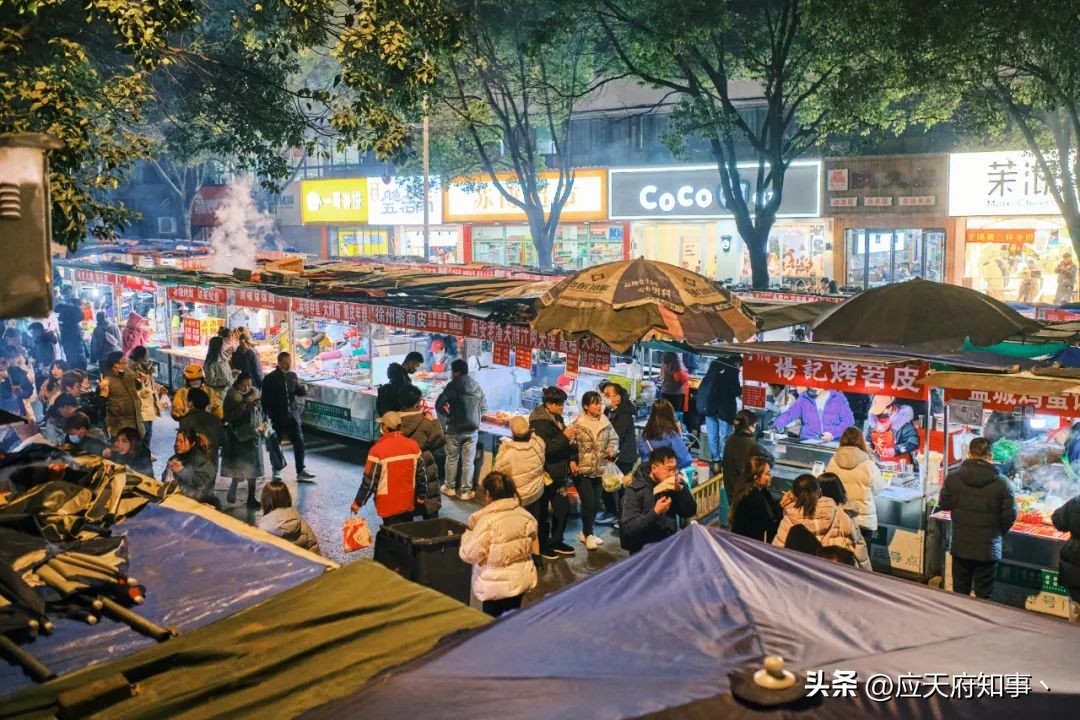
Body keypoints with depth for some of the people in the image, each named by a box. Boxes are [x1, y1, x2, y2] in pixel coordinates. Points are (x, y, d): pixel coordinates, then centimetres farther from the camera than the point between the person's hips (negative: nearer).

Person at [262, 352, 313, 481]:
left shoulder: (292, 376, 6)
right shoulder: (270, 378, -8)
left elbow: (298, 392, 13)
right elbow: (265, 400, -8)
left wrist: (303, 389, -10)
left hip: (292, 415, 4)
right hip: (277, 418, -4)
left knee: (299, 442, -2)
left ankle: (301, 472, 3)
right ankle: (276, 471, 26)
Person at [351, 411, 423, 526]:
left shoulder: (378, 449, -18)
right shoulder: (413, 445, -4)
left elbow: (369, 480, -13)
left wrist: (358, 502, -2)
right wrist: (420, 495, 18)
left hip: (389, 506, -4)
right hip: (408, 503, 4)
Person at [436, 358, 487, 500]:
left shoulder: (452, 385, -11)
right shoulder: (477, 386, 1)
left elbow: (439, 405, -14)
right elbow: (484, 408, 7)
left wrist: (448, 415, 3)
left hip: (454, 429, -2)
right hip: (472, 430, 3)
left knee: (452, 459, 13)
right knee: (468, 461, 8)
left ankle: (450, 488, 23)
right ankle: (466, 491, 13)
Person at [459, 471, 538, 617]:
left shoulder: (487, 520, -21)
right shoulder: (525, 516, -1)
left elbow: (470, 554, -16)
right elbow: (531, 547, 13)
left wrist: (467, 535, 0)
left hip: (496, 584, -6)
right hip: (522, 579, 6)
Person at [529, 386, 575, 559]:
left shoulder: (557, 418, 8)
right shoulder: (540, 423, -20)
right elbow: (546, 449, -28)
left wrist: (571, 459, 8)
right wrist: (565, 436, -21)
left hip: (558, 473, 9)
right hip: (545, 474, -9)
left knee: (563, 508, 15)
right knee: (542, 512, 4)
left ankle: (556, 542, 30)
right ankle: (542, 546, 17)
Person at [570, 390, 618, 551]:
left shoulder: (606, 422, 2)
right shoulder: (577, 424, -11)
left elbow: (613, 439, 9)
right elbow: (571, 445, -9)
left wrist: (612, 450, -10)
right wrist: (572, 461, -20)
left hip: (600, 470, 5)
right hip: (582, 471, -5)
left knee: (596, 503, 11)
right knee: (588, 503, -7)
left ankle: (586, 533, 29)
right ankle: (588, 535, 13)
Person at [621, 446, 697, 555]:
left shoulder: (673, 486, 3)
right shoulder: (635, 490, -14)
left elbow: (690, 512, -2)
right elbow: (628, 528, -21)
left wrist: (681, 489, -17)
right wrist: (655, 512, -31)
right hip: (644, 550, -4)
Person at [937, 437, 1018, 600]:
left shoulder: (953, 477, -9)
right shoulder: (1001, 482, -12)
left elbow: (943, 504, 2)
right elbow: (1011, 514, -7)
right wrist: (998, 531, 10)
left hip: (960, 546, 2)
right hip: (988, 548, -1)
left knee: (960, 594, 14)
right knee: (984, 597, 8)